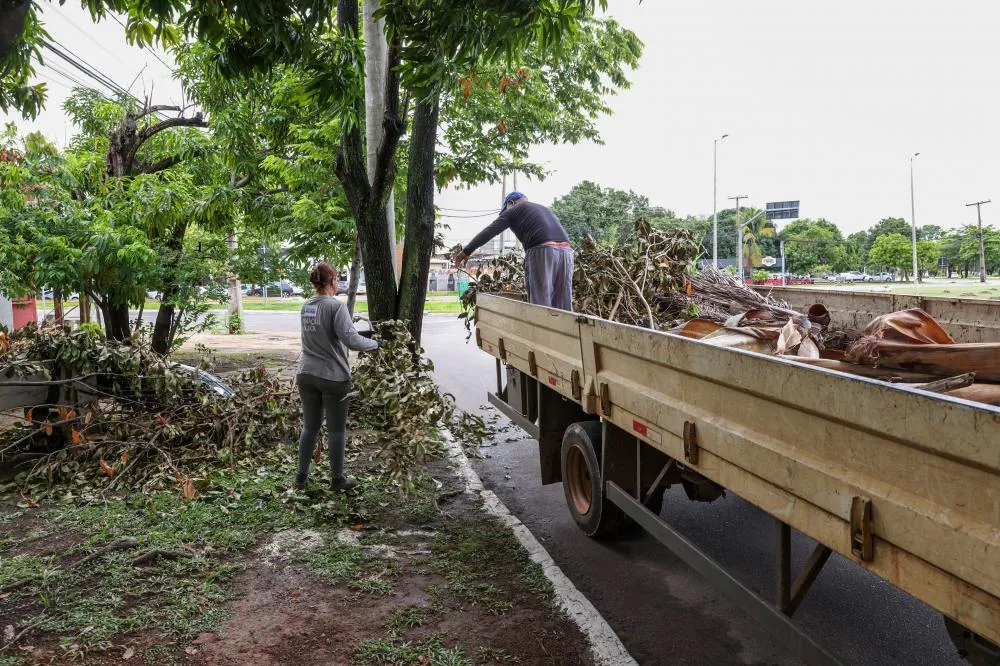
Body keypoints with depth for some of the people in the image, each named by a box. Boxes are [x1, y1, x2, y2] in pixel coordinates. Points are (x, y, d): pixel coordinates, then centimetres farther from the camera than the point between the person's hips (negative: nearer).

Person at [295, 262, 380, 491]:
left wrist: (362, 333, 14)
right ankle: (337, 478, 19)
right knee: (336, 430, 8)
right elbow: (350, 339, -23)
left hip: (306, 375, 6)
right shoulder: (336, 306, -16)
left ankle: (302, 476, 23)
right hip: (333, 377, -6)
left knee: (309, 427, 17)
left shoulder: (306, 307, 7)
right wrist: (375, 343, -7)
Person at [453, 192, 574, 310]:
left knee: (540, 303, -6)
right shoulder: (545, 209, 34)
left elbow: (489, 232, 11)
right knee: (563, 307, 5)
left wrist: (466, 251, 15)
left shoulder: (513, 210, 15)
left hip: (542, 251, -6)